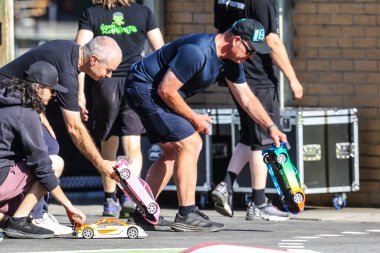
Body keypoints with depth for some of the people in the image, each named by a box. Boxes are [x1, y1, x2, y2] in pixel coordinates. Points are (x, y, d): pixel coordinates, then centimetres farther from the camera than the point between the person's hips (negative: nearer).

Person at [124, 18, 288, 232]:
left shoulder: (231, 62, 3)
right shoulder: (197, 52, -28)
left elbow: (247, 98, 13)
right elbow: (166, 90, -25)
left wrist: (271, 127, 3)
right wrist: (193, 118, -14)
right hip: (144, 88, -10)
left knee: (173, 152, 14)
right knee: (190, 143, -15)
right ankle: (186, 215, -16)